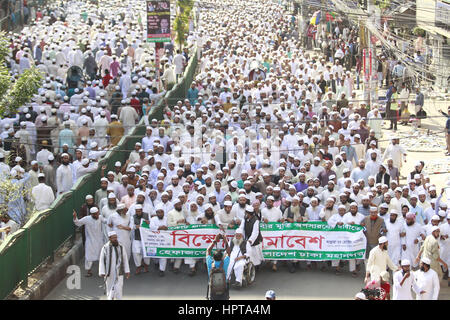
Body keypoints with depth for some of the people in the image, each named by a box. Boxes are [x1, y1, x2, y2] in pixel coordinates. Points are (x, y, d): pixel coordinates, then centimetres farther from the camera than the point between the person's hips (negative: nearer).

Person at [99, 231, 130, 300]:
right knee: (109, 289, 12)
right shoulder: (105, 248, -8)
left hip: (118, 272, 0)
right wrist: (102, 273, -13)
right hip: (109, 273, 0)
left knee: (118, 289, -7)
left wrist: (127, 271, 2)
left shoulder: (121, 247, -1)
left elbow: (125, 259, 5)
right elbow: (101, 260, -7)